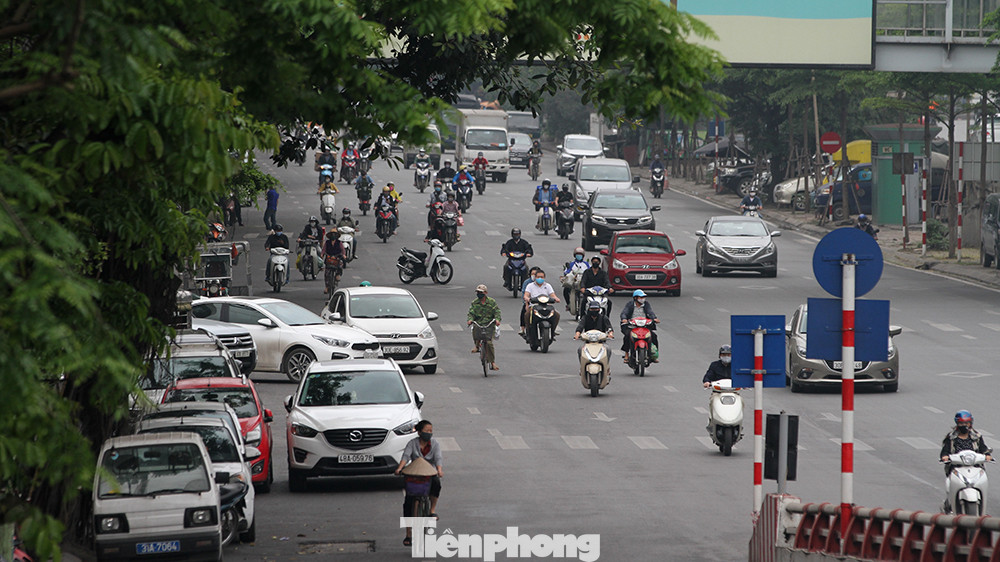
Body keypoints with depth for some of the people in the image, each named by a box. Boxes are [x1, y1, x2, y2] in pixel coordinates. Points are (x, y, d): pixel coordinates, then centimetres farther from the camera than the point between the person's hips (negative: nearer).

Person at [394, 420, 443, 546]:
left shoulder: (434, 445, -1)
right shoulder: (413, 444, -3)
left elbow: (438, 458, -16)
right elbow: (406, 456, -18)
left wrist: (439, 470, -38)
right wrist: (400, 468, -37)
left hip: (430, 475, 0)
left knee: (436, 483, -37)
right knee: (408, 503, -13)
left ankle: (433, 510, -15)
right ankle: (409, 534, -4)